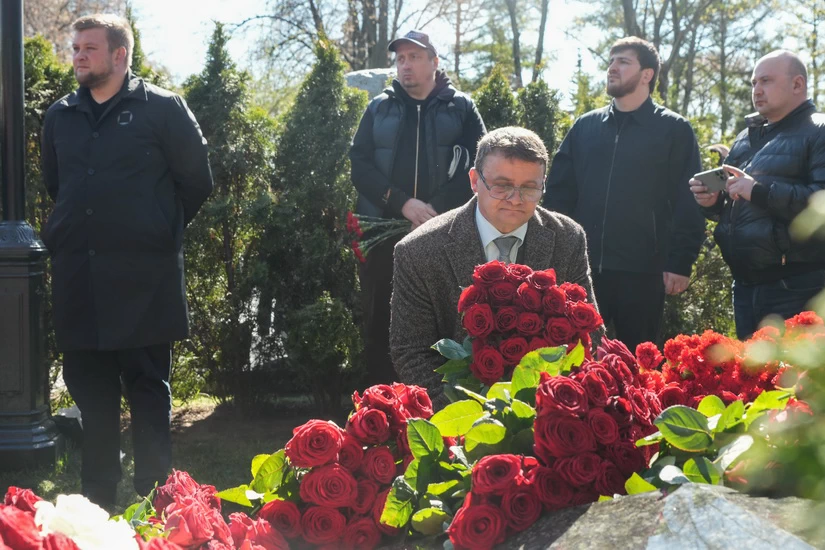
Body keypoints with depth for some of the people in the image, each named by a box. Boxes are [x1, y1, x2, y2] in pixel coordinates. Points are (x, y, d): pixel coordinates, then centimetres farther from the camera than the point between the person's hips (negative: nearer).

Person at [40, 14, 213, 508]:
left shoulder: (162, 109, -3)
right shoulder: (61, 115, 12)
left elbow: (197, 181, 2)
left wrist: (161, 230, 8)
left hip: (142, 276, -5)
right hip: (78, 276, 5)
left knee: (148, 388, 2)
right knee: (90, 388, 9)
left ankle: (154, 499, 9)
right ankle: (97, 499, 18)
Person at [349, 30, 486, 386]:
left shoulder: (461, 108, 6)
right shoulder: (379, 110, 12)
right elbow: (360, 165, 2)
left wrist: (437, 209, -16)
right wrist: (403, 203, -13)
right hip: (384, 233, 2)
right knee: (379, 325, 4)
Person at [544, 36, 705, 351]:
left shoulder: (673, 130, 2)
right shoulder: (585, 127, 13)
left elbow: (687, 203, -2)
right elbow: (558, 192, 13)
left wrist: (680, 263, -9)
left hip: (642, 273, -3)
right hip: (582, 269, 3)